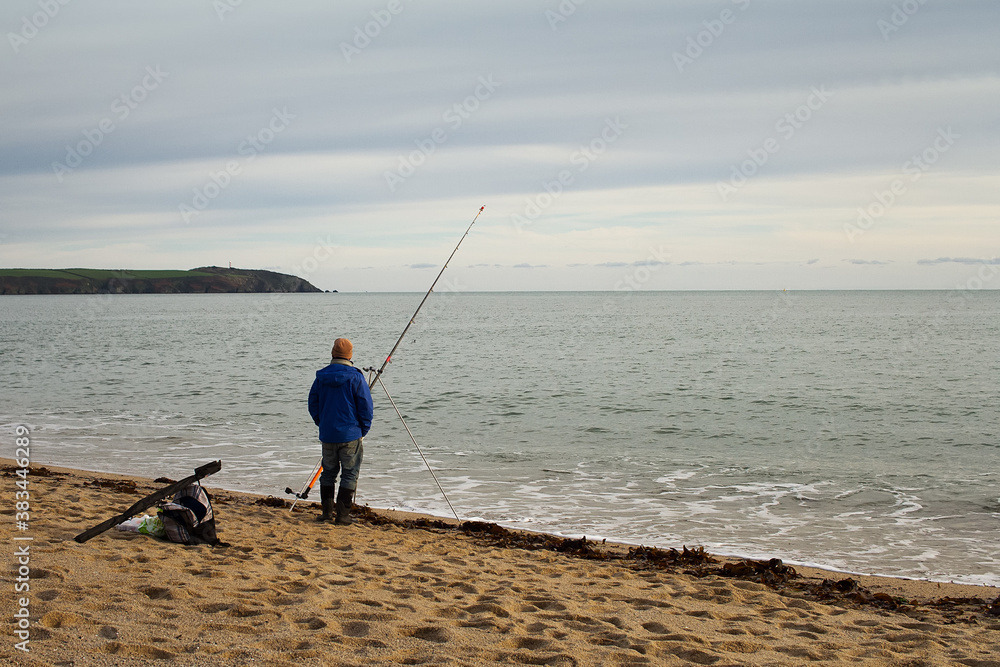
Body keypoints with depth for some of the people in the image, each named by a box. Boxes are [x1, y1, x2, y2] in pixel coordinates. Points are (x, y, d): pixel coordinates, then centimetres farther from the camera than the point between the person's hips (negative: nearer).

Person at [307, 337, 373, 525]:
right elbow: (365, 405, -8)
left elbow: (313, 404, 8)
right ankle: (343, 516, 1)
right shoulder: (355, 377, -10)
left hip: (327, 434, 4)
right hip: (350, 434, -4)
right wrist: (364, 429, 4)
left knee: (328, 472, 16)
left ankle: (327, 512, 18)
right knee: (349, 474, 3)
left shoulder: (321, 376, 1)